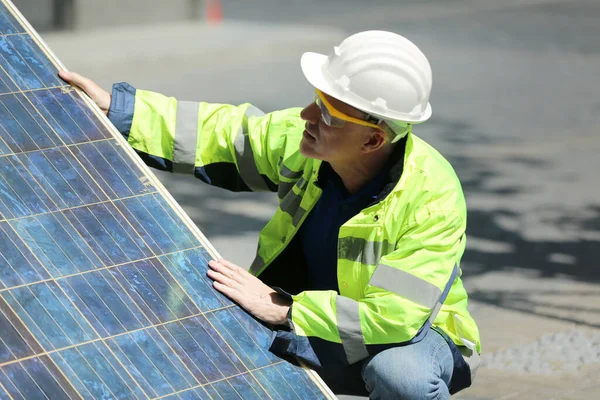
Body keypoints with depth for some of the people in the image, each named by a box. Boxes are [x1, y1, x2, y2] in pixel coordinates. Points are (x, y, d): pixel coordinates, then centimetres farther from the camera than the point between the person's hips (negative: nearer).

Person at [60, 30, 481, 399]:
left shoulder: (433, 196, -30)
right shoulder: (300, 139, -15)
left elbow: (394, 316, -34)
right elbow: (222, 134, 1)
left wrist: (283, 310, -32)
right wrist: (115, 108, -3)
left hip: (410, 334, -4)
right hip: (316, 333, 5)